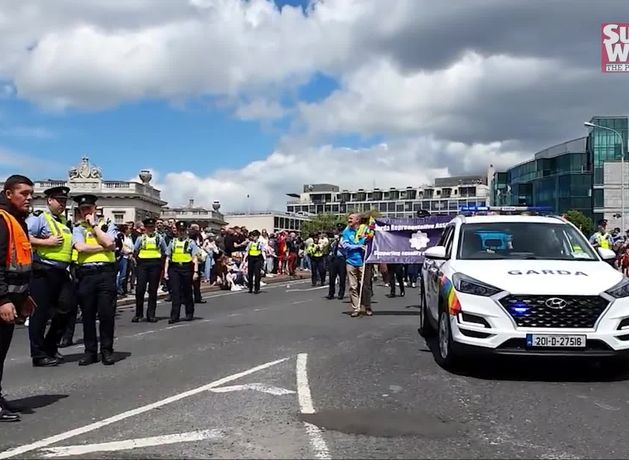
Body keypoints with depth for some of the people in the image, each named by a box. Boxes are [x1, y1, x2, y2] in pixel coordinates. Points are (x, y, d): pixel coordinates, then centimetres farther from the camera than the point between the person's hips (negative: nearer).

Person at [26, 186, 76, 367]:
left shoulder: (66, 223, 18)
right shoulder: (38, 218, -5)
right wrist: (47, 242, -18)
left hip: (61, 272, 8)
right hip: (43, 271, -8)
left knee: (66, 309, 10)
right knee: (41, 313, -1)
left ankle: (50, 347, 26)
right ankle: (38, 354, 8)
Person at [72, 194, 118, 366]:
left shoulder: (107, 226, 10)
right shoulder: (78, 229, 11)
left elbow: (109, 243, -10)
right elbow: (80, 247, -9)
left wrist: (94, 225, -2)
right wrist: (104, 247, -7)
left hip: (106, 272, -1)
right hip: (86, 274, 1)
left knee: (106, 313, -1)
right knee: (88, 315, 6)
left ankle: (107, 351, 9)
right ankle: (90, 351, 16)